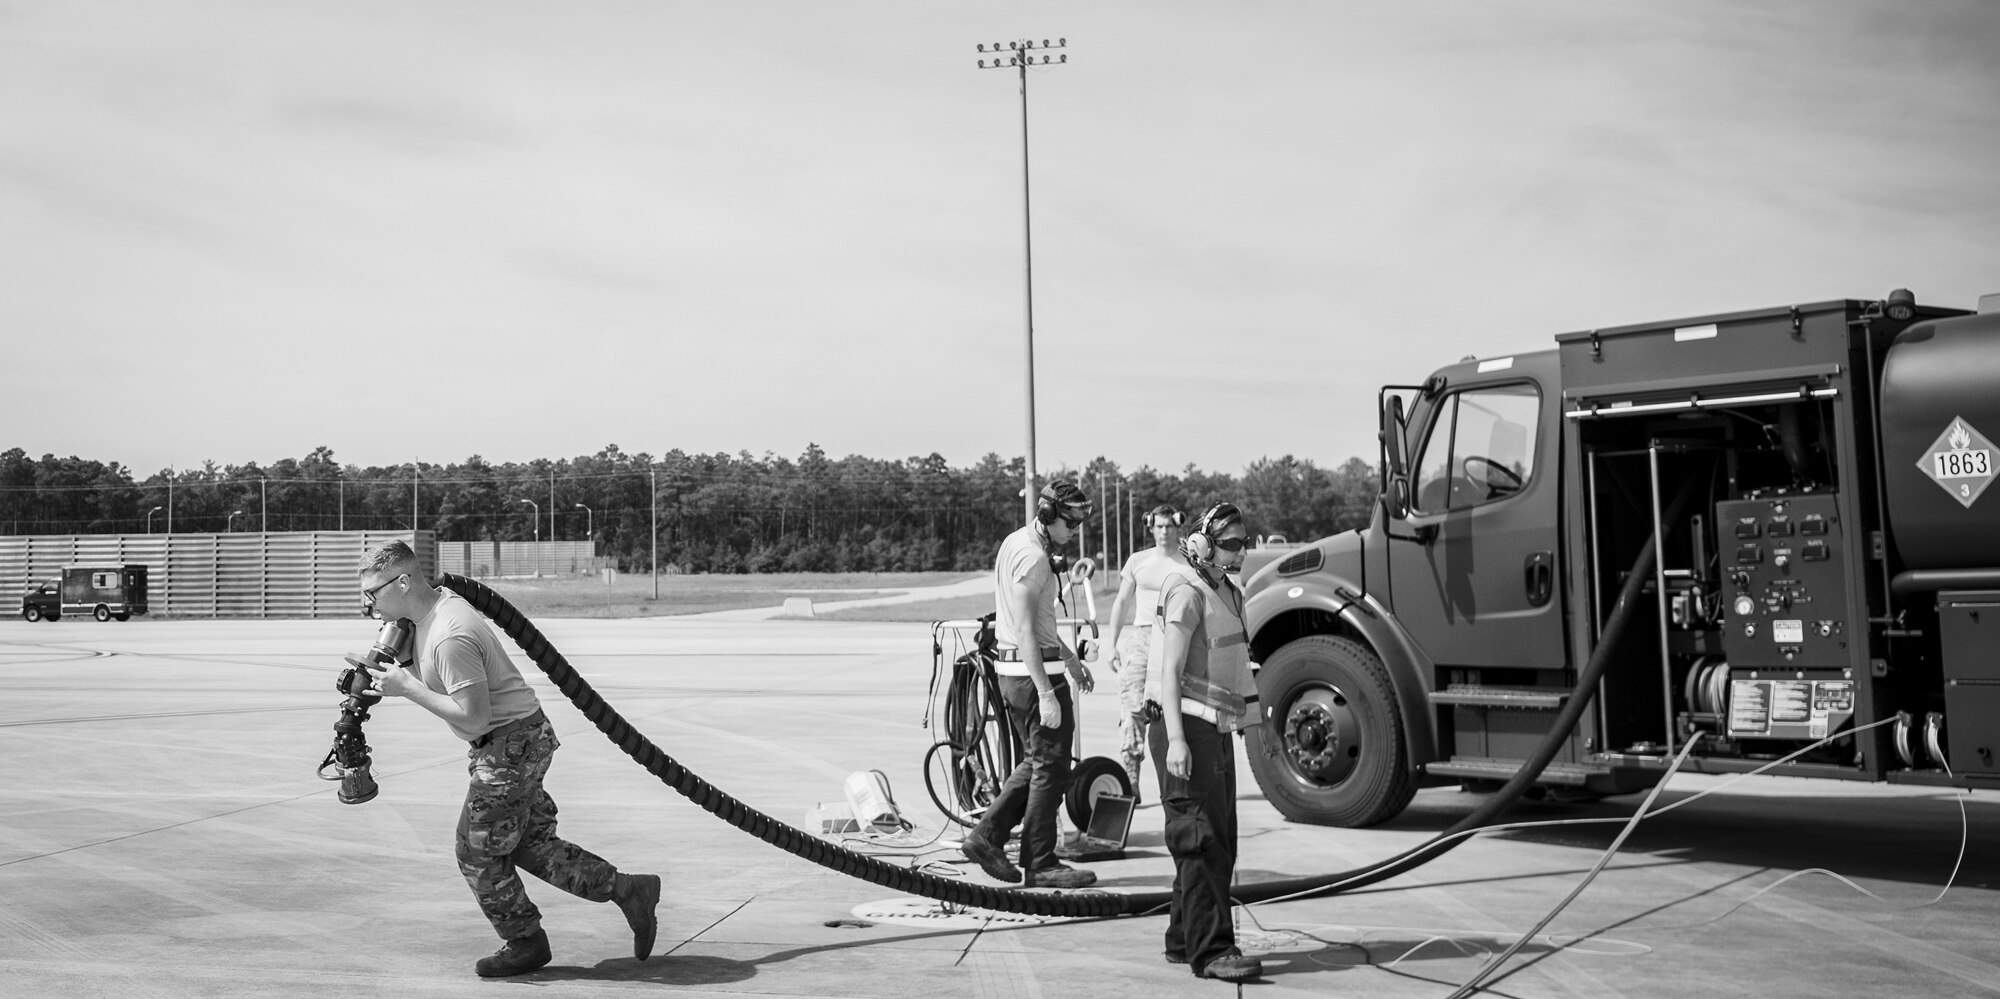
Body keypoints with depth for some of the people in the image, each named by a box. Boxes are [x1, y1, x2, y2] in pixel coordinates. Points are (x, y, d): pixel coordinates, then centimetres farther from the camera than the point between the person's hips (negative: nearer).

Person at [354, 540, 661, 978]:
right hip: (513, 742, 10)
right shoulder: (437, 602, 3)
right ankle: (627, 890, 19)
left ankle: (525, 944, 21)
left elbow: (474, 717, -26)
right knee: (530, 843, 15)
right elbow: (431, 675, 18)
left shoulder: (450, 637, -27)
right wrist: (388, 670, -1)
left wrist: (407, 687, -21)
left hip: (512, 744, -10)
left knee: (477, 852, 4)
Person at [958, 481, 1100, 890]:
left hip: (1012, 671, 10)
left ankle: (988, 835, 16)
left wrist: (1069, 656, 27)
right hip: (1034, 670, -10)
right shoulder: (1032, 556, -18)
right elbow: (1025, 631, -24)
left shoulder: (1016, 543, 15)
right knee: (1051, 768, -1)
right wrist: (1047, 693, -25)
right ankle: (1039, 865, 6)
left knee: (1035, 763, 18)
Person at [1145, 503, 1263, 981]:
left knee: (1219, 841, 13)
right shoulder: (1188, 592, -13)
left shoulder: (1228, 593, 17)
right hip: (1187, 729, -10)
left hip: (1215, 731, 10)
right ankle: (1211, 950, -8)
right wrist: (1176, 739, -25)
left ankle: (1184, 939, 22)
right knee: (1202, 840, -10)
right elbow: (1170, 671, -18)